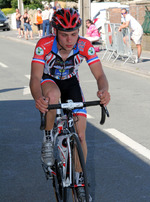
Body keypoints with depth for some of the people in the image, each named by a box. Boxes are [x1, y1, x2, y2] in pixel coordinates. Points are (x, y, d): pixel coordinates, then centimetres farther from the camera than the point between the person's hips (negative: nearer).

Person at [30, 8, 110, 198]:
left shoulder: (85, 46, -26)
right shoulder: (44, 45, -31)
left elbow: (100, 75, -29)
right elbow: (35, 78, -37)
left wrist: (103, 90, -53)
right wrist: (38, 98, -60)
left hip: (71, 83, 2)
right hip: (48, 81, -2)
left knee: (80, 135, -7)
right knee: (53, 94, -41)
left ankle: (79, 178, 15)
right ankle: (48, 139, -17)